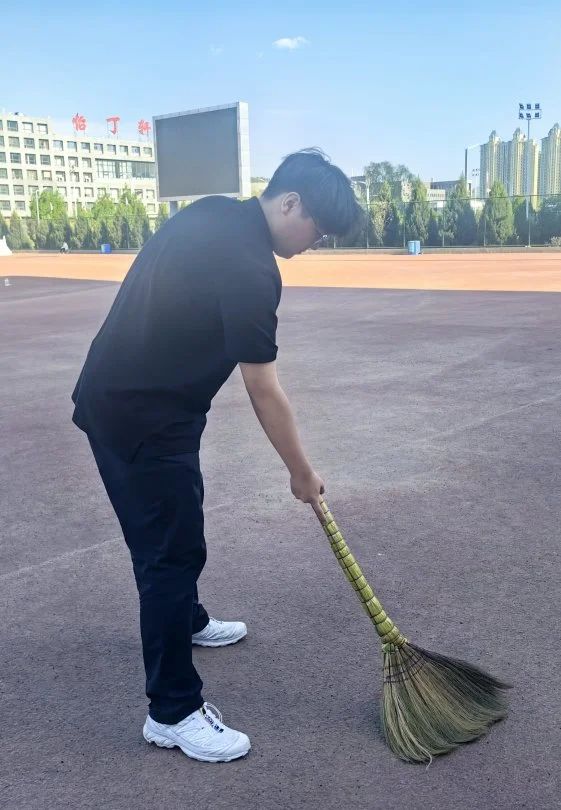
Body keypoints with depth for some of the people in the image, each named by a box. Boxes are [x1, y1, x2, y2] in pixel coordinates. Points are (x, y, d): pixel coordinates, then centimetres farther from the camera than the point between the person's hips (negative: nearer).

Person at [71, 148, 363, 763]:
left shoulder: (211, 214, 6)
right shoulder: (250, 266, -22)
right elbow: (264, 392, -19)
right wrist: (302, 473, -8)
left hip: (115, 396, 10)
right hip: (143, 419, -10)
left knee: (168, 526, 25)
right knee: (174, 549, -2)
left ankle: (184, 620, 48)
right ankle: (172, 711, 11)